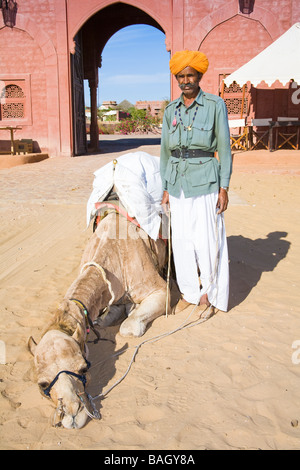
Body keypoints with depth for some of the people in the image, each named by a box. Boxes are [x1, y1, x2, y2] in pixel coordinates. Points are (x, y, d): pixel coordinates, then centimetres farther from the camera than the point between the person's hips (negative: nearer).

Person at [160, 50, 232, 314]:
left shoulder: (215, 105, -4)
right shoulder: (171, 110, 8)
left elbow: (224, 147, -4)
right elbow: (165, 151, 13)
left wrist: (224, 188, -8)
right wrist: (166, 188, 10)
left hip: (204, 181, -4)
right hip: (177, 182, 4)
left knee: (207, 239, -1)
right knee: (182, 240, 7)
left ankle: (209, 292, 20)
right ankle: (189, 292, 23)